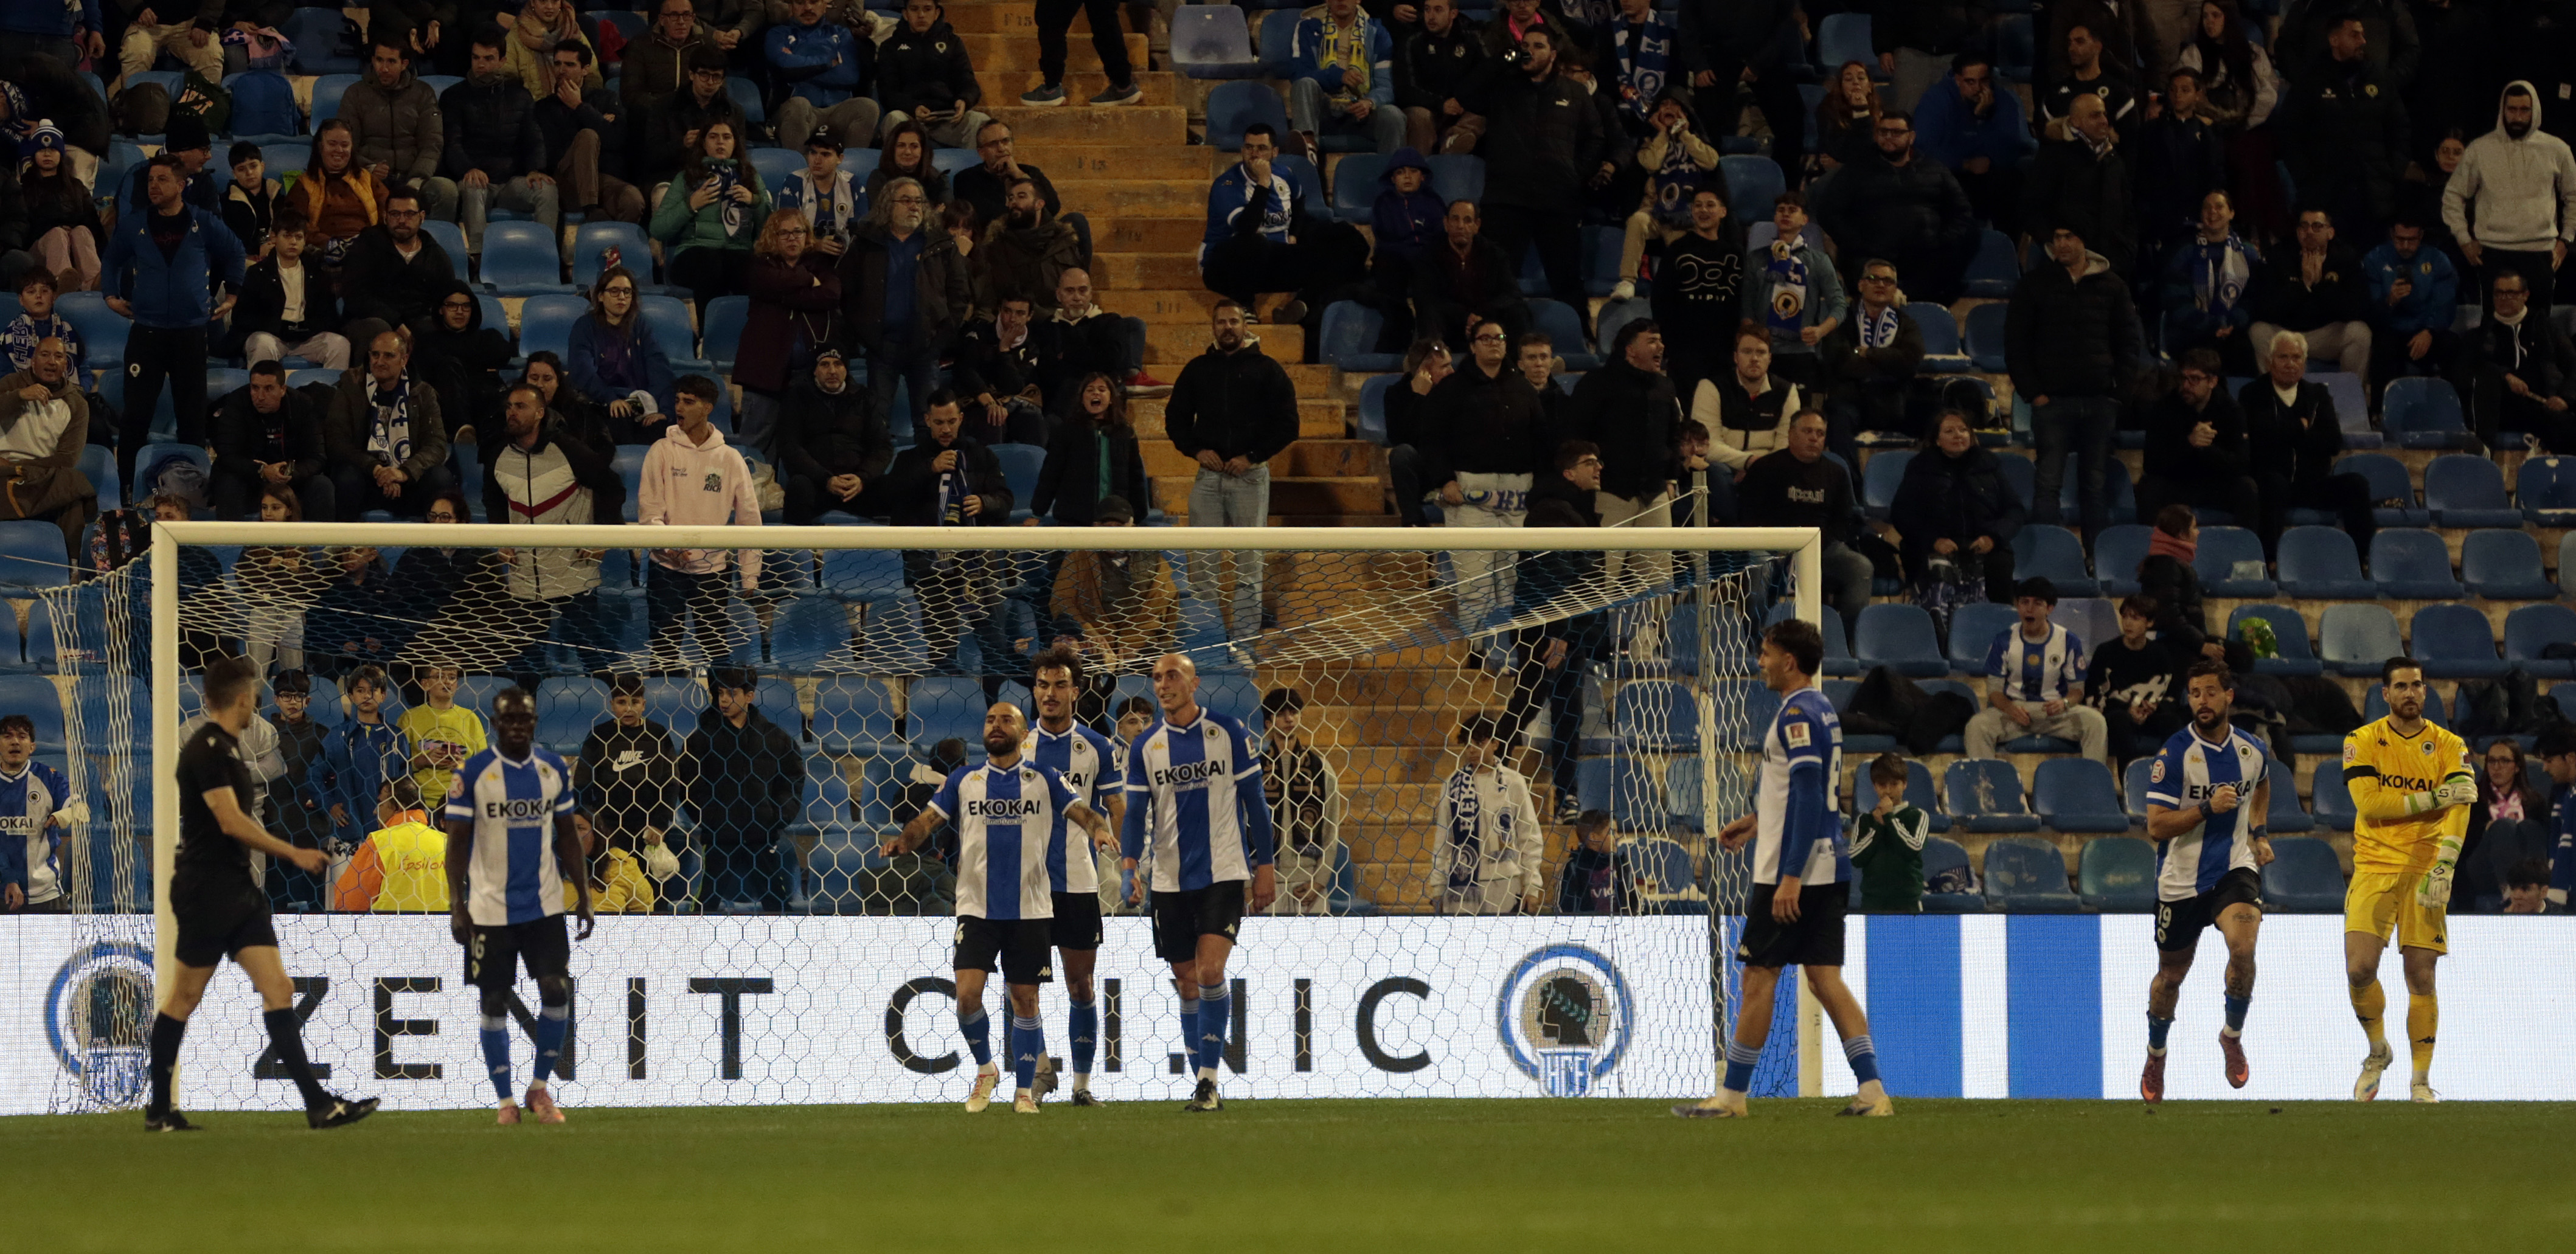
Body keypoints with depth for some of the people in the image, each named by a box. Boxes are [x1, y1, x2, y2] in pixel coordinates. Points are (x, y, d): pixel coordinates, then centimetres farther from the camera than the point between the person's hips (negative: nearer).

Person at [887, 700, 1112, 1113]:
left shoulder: (1044, 781, 5)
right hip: (977, 906, 0)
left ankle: (1025, 1091, 14)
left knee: (1025, 999, 3)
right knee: (967, 994, -13)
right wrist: (904, 840, -15)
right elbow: (928, 820, 6)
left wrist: (1099, 829, -26)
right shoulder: (964, 781, 8)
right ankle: (985, 1069, 12)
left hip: (1030, 907, 0)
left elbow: (1080, 811, -3)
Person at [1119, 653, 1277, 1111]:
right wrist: (1129, 861, -18)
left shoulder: (1226, 732, -1)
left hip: (1224, 874, -3)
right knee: (1188, 983, 7)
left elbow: (1254, 799, 4)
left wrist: (1264, 866, 2)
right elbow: (1137, 812, 2)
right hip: (1170, 880, 3)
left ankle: (1209, 1080, -13)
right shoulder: (1145, 747, 5)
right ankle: (1204, 1085, 17)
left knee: (1210, 973, -17)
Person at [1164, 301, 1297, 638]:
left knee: (1248, 560, -2)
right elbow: (1175, 418, 17)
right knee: (1203, 560, -1)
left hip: (1250, 475, -3)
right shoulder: (1198, 370, 12)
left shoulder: (1266, 370, 3)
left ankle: (1245, 634, 2)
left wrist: (1253, 457, -9)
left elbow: (1287, 424, 1)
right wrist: (1197, 450, -1)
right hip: (1208, 475, 3)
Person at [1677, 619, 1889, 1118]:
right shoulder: (1823, 710, 15)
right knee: (1825, 977, 7)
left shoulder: (1797, 714, -14)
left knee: (1759, 978, -1)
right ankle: (1872, 1092, -1)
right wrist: (1758, 820, 31)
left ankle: (1732, 1095, 5)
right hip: (1830, 866, 9)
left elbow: (1807, 795, -20)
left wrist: (1790, 876, -23)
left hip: (1792, 871, -9)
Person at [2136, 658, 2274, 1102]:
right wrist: (2208, 808, -25)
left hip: (2234, 869, 1)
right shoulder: (2175, 753, -13)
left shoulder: (2252, 750, 0)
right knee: (2171, 975, 11)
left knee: (2242, 948, -25)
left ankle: (2233, 1036, -1)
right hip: (2181, 879, -1)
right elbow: (2156, 827, -15)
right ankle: (2155, 1057, 37)